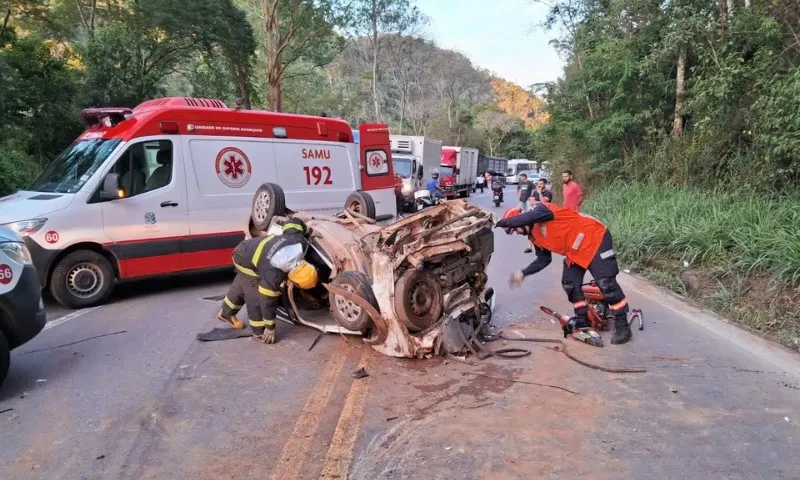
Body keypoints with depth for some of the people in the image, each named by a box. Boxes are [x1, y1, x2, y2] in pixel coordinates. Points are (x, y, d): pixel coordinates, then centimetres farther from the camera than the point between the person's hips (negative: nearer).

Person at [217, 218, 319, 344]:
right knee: (256, 296, -9)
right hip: (245, 259, -8)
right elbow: (268, 300, -30)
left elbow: (294, 222, -9)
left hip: (251, 248, 8)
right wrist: (270, 328, -20)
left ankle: (226, 312, 46)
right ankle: (259, 332, 6)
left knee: (241, 286, 26)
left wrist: (306, 233, 8)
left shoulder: (299, 243, -26)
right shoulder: (274, 274, -39)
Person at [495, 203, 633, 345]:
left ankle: (622, 326, -5)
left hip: (595, 238, -9)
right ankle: (583, 319, 22)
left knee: (606, 282, -13)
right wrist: (523, 273, 6)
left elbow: (527, 218, -38)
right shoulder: (535, 237, 8)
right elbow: (543, 260, 14)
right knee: (570, 284, 7)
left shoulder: (540, 210, -17)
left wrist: (503, 222, -25)